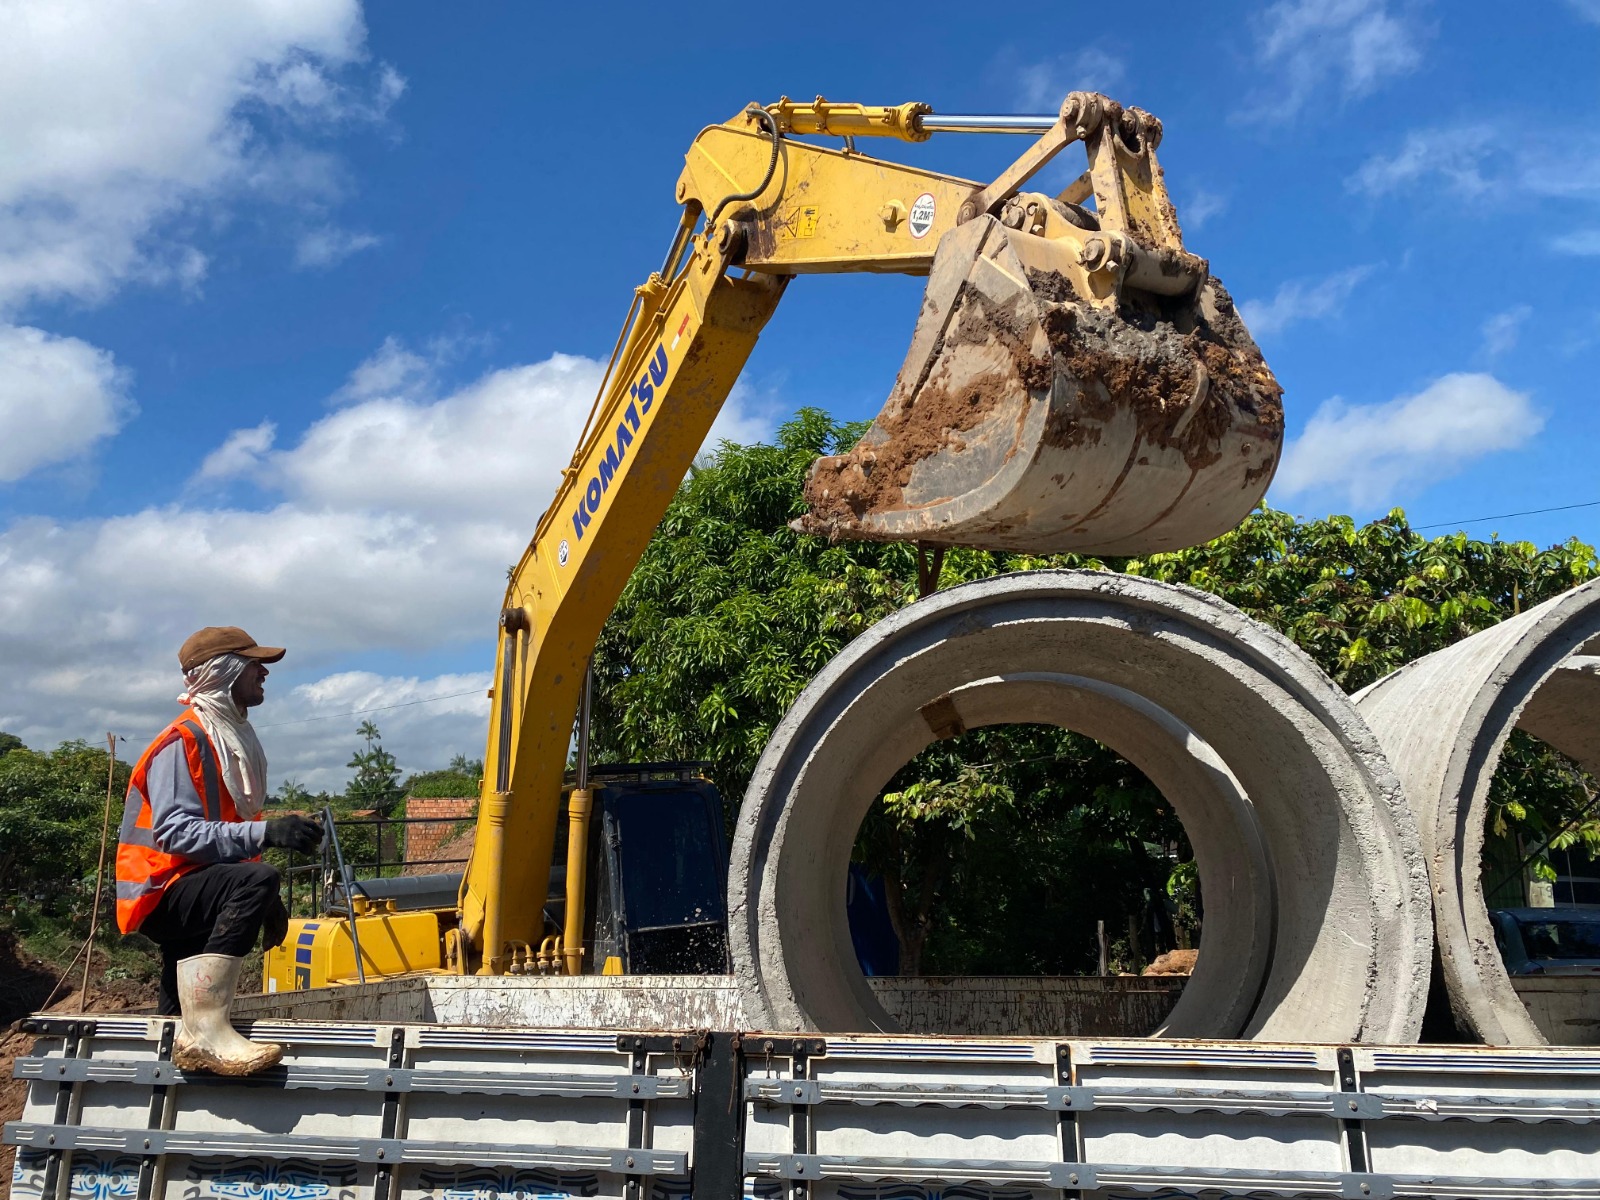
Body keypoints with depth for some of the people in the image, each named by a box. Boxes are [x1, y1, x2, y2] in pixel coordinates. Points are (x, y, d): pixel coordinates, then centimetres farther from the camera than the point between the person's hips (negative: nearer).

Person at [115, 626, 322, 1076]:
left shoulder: (234, 737, 15)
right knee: (257, 881, -35)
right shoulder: (182, 741, -14)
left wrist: (267, 904, 12)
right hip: (161, 893, -10)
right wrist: (265, 832, -36)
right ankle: (205, 1031, -41)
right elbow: (175, 832, -26)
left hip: (192, 898, 10)